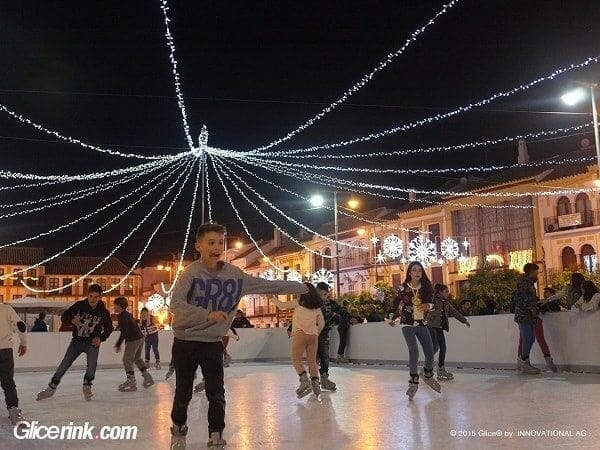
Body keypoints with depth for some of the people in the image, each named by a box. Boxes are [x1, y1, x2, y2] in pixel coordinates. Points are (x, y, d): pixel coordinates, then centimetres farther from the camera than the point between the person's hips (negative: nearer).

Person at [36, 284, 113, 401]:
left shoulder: (103, 312, -12)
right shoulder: (79, 305, -12)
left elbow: (109, 328, 2)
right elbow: (63, 317, -8)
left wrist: (100, 338, -14)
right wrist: (72, 320, -30)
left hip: (92, 341, -1)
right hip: (77, 340, 1)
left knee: (92, 363, -22)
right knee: (65, 363, -1)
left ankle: (87, 386, 0)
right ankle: (52, 387, 15)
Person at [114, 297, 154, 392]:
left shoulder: (122, 316, -13)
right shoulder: (127, 314, 17)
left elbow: (124, 332, -20)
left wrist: (118, 344, -15)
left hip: (133, 340, -10)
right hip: (140, 338, 10)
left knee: (127, 359, -2)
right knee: (137, 358, 21)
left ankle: (131, 381, -2)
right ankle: (147, 376, 18)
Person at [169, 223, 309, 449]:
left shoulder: (234, 275, -5)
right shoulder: (191, 273, -16)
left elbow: (266, 285, 2)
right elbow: (176, 304, -26)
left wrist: (303, 287, 5)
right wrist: (208, 314, -36)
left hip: (213, 343, 2)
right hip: (186, 342, -2)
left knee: (216, 395, 3)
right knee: (183, 393, 11)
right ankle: (178, 432, 36)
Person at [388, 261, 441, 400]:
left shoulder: (425, 288, 2)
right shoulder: (403, 288, -7)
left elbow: (431, 303, 12)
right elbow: (396, 305, -1)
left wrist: (428, 306, -10)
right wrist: (392, 319, -9)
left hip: (422, 324, 4)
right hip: (408, 324, -4)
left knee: (430, 352, 4)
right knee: (414, 351, -19)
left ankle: (428, 376, 33)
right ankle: (413, 382, -7)